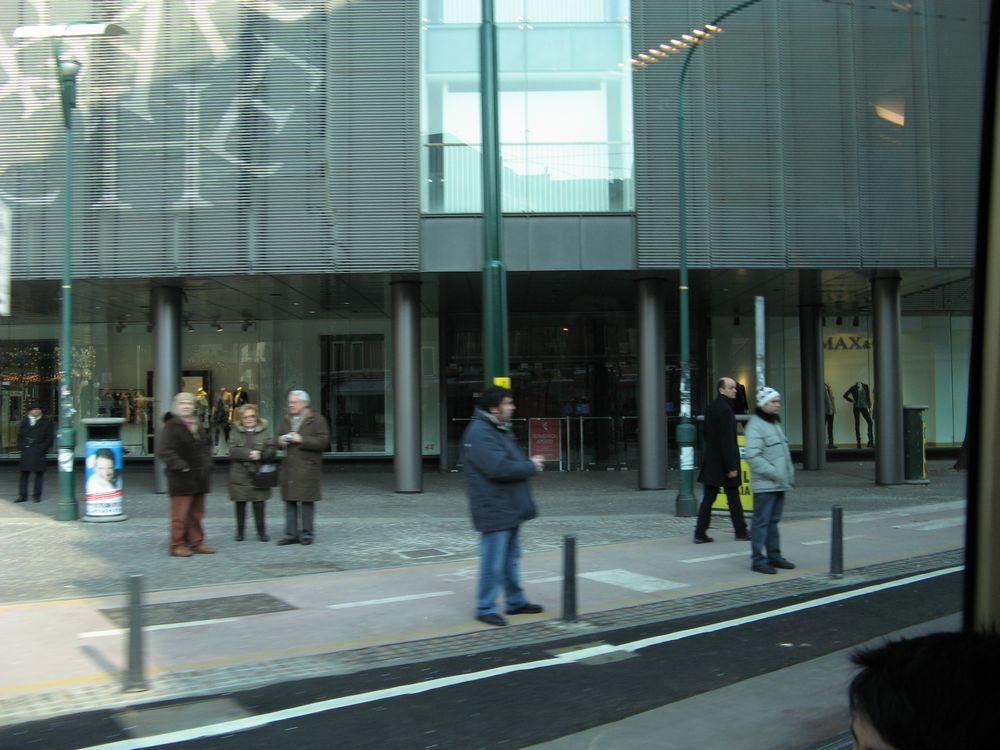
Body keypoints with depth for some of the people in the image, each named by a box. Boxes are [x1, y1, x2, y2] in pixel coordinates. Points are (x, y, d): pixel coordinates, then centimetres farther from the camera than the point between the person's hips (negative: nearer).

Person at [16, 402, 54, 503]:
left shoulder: (46, 422, 5)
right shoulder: (25, 421, 16)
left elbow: (50, 437, 2)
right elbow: (20, 435, 19)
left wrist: (43, 448, -8)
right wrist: (21, 446, 4)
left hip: (39, 452, -3)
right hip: (26, 452, 3)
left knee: (39, 473, 0)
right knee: (24, 473, 2)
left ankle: (37, 495, 6)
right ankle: (22, 495, 7)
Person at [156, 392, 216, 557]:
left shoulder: (198, 427, 15)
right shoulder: (170, 427, -10)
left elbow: (207, 444, 30)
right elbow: (163, 451, -19)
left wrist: (207, 462, 16)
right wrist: (180, 465, -22)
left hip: (199, 479, 8)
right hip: (181, 480, -7)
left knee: (197, 513, 13)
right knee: (180, 514, -4)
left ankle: (196, 542, 21)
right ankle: (177, 545, 5)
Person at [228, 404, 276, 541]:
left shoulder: (264, 431, 8)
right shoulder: (235, 432, 6)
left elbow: (271, 450, 0)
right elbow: (232, 451, -8)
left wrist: (260, 454, -20)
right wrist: (249, 454, -20)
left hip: (259, 474, 0)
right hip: (239, 474, 0)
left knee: (259, 504, -1)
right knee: (240, 504, 6)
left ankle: (261, 531, 10)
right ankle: (240, 532, 18)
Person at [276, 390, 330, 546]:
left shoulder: (317, 420, -3)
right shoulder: (286, 420, 16)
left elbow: (324, 441, -11)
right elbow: (279, 437, 27)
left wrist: (302, 440, -17)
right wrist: (280, 441, 2)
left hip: (308, 468, -6)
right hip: (289, 467, 6)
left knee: (307, 501, -1)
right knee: (289, 501, 6)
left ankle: (307, 533, 8)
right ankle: (291, 534, 12)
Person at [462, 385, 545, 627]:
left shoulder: (499, 430, 15)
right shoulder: (480, 433, -20)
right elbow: (499, 468, -28)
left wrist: (530, 462, 3)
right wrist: (531, 467, -15)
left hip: (509, 509, 11)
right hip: (495, 510, -11)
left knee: (511, 558, 19)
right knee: (493, 562, -3)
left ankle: (516, 601, 30)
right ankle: (485, 608, 7)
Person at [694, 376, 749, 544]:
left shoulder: (711, 408, 11)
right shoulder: (725, 410, -17)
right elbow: (727, 441, -21)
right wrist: (732, 466, -20)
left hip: (710, 461, 8)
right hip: (723, 462, -8)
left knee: (708, 498, 7)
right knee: (733, 500, 4)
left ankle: (700, 533, 4)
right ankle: (741, 532, 14)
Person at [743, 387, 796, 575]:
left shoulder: (775, 423, 17)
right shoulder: (755, 425, -13)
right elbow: (753, 456, -21)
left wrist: (789, 474, 14)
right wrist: (774, 473, -21)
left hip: (779, 484, 9)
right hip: (764, 485, -9)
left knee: (773, 520, 15)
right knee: (762, 521, -6)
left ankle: (774, 555, 23)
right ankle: (758, 559, -1)